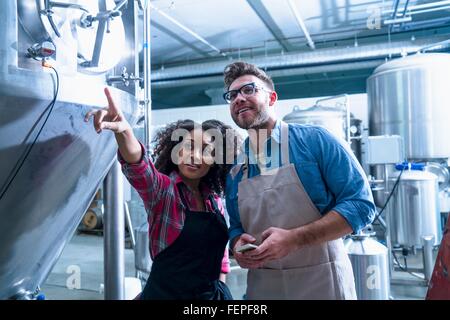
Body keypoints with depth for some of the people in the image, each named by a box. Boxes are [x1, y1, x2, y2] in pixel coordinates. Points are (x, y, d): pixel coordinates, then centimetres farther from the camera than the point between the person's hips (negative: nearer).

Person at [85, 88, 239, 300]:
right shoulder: (162, 189, -14)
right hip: (167, 292, -4)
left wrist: (220, 285, 7)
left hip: (212, 292, 5)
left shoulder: (214, 199, 0)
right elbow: (138, 166, -35)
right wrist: (123, 131, -52)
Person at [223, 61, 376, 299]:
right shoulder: (234, 173, 3)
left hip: (322, 284, -3)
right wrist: (238, 244, -10)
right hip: (261, 287, 4)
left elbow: (361, 204, -13)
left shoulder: (315, 140, -10)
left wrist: (294, 239, -22)